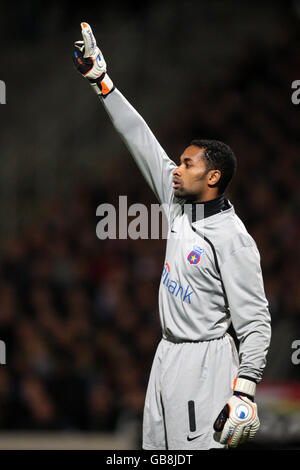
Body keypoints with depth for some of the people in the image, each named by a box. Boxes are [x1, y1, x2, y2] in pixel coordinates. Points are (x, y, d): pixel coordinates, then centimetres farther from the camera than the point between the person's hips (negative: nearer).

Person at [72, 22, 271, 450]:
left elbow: (255, 323, -16)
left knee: (200, 447, -14)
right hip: (167, 352, 9)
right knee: (158, 447, 8)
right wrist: (101, 81, 17)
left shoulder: (232, 239, -15)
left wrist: (244, 393, -25)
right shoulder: (179, 204, 8)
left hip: (205, 363, -8)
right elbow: (141, 142, 14)